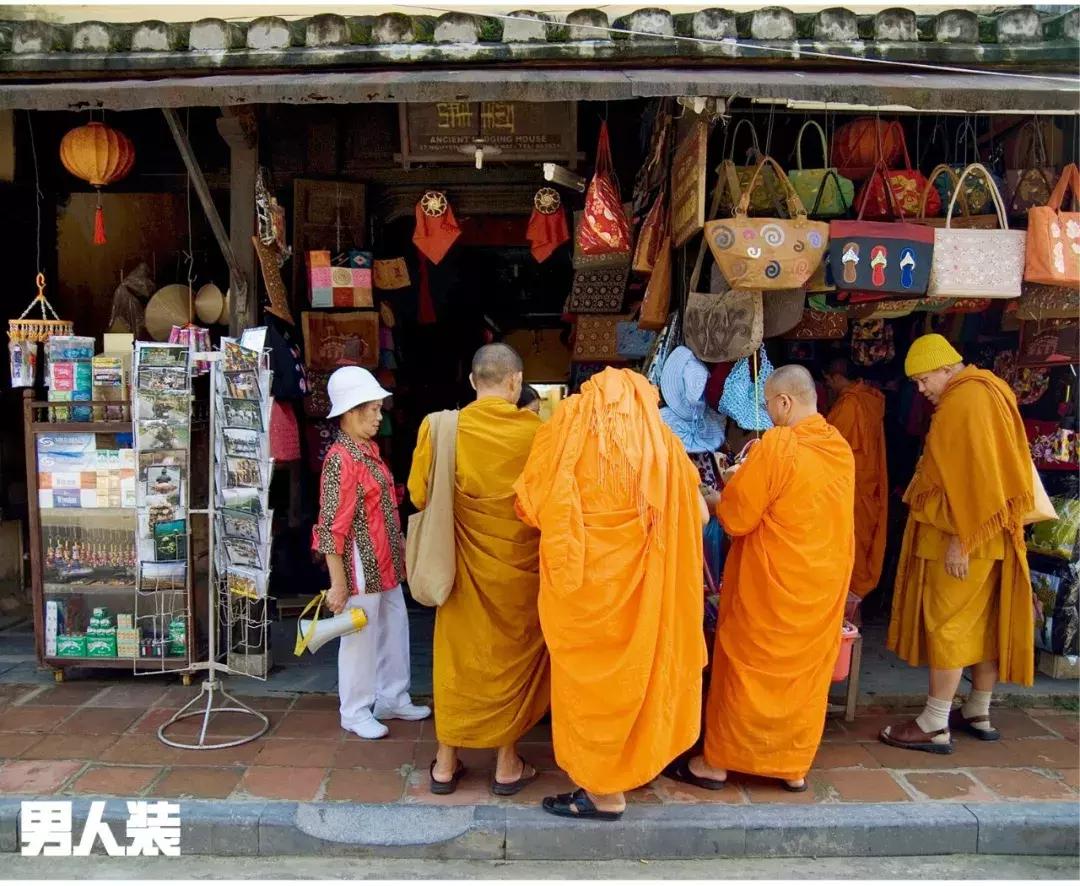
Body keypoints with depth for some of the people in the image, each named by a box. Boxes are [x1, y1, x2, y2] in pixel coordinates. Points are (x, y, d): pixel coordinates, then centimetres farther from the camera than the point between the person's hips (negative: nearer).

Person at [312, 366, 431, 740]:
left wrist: (399, 550, 20)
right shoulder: (341, 459, -19)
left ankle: (393, 699, 33)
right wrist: (338, 584, -20)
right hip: (360, 567, -9)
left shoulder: (369, 450, 10)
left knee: (395, 629, 18)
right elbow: (332, 527, -20)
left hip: (385, 564, 9)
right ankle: (355, 712, 21)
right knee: (360, 637, 5)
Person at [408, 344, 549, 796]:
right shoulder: (538, 432, -15)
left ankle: (446, 763, 26)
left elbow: (420, 496, -4)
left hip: (465, 563, 1)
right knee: (513, 655, 15)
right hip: (520, 565, -1)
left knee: (457, 654, 16)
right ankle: (507, 765, 26)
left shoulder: (441, 428, -12)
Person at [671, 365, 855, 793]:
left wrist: (717, 498, 6)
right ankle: (795, 766, 26)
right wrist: (751, 474, 15)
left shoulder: (775, 446, -18)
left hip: (772, 582, -6)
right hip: (825, 579, 6)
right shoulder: (841, 448, 3)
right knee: (807, 672, 15)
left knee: (747, 668, 6)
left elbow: (735, 517, -15)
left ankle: (715, 762, 19)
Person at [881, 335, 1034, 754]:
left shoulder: (966, 400, -16)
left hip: (965, 536, -10)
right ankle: (979, 713, 26)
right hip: (989, 534, 10)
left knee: (947, 623, -5)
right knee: (985, 621, 14)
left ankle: (934, 726, 1)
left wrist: (960, 538, -21)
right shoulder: (987, 393, 15)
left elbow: (971, 476, -23)